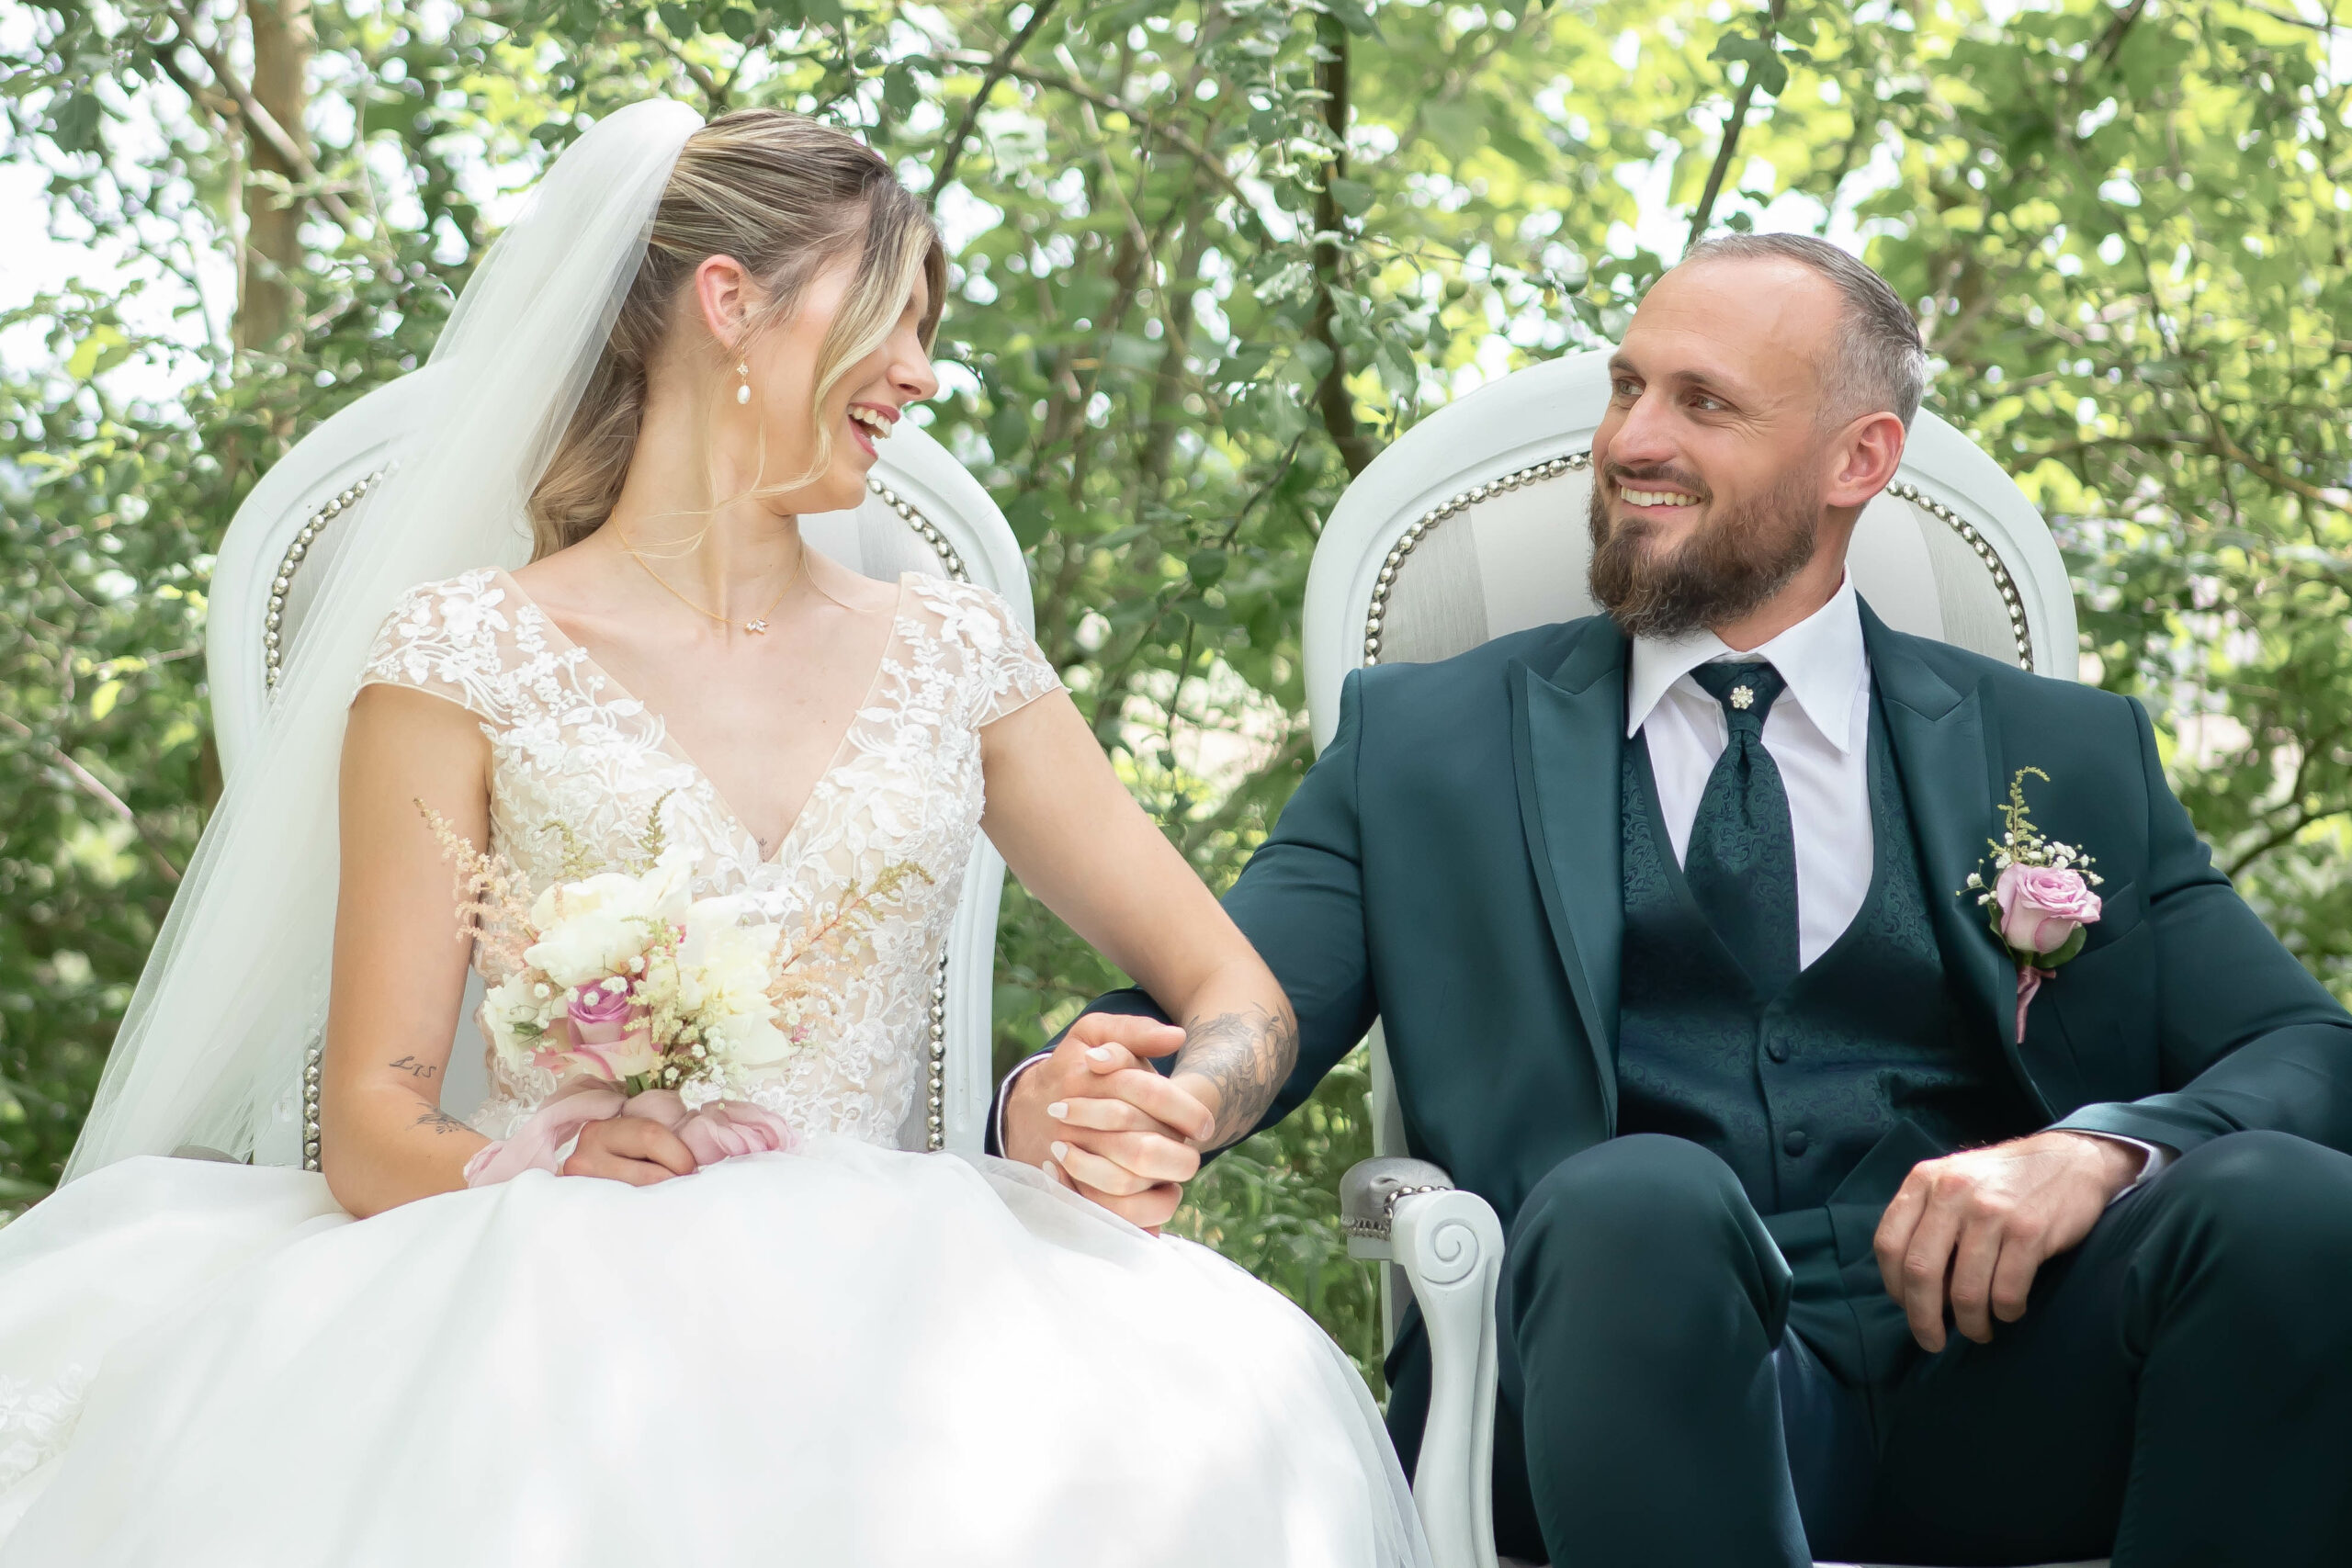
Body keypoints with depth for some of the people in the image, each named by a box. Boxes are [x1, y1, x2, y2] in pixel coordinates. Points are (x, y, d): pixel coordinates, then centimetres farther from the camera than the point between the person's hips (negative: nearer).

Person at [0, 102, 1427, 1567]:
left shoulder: (957, 658, 15)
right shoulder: (462, 658, 4)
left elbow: (1241, 993, 12)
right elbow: (372, 1125, 0)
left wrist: (1166, 1115, -12)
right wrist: (545, 1176, -23)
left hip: (873, 1309, 4)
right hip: (558, 1313, -4)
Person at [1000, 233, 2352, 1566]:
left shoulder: (2065, 755, 18)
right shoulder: (1422, 741, 17)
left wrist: (2101, 1149, -14)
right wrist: (1069, 1107, -19)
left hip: (1988, 1397, 2)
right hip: (1624, 1381, -2)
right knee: (1636, 1195, -36)